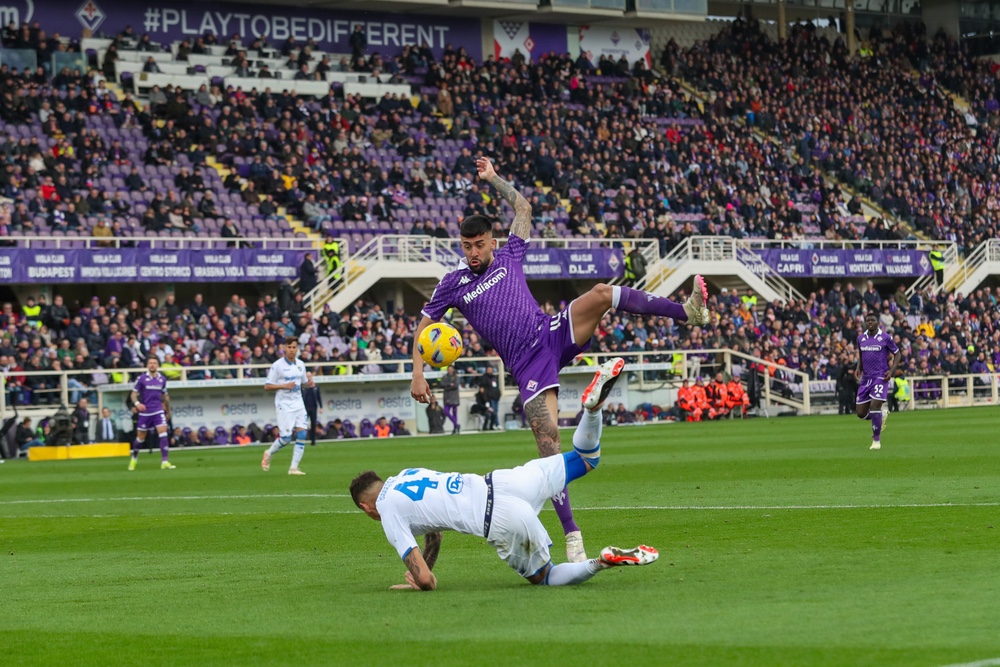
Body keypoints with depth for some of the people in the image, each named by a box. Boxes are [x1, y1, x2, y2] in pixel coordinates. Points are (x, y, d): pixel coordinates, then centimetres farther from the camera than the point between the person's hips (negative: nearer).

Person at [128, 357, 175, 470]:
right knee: (141, 437, 9)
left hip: (158, 411, 2)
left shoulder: (162, 379, 5)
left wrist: (168, 411, 24)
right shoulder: (142, 378, -5)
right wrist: (137, 403, -23)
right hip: (145, 412, -2)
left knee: (163, 434, -15)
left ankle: (165, 462, -18)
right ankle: (134, 458, 34)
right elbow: (133, 394, -3)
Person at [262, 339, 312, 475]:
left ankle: (294, 467, -3)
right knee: (286, 438, -8)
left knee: (302, 435, -8)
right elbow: (267, 386, -8)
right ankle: (268, 454, 21)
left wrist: (310, 383, -2)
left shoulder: (300, 364, 9)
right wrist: (284, 386, -20)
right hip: (284, 405, -5)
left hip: (298, 403, 5)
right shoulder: (277, 365, -8)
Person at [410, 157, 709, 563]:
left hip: (553, 334, 3)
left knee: (603, 294, -22)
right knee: (547, 438, -17)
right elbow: (423, 327, 11)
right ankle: (571, 535, -16)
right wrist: (418, 374, 1)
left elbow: (523, 207, 24)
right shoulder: (454, 284, 6)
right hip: (528, 365, -3)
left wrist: (493, 179, 21)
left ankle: (687, 312, -25)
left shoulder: (509, 257, 12)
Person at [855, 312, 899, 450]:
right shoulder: (861, 338, 8)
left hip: (881, 377, -5)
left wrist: (892, 370, -10)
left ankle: (876, 440, -5)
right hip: (866, 377, 5)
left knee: (875, 406, -18)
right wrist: (859, 368, 5)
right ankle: (883, 415, 34)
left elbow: (896, 354, 4)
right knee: (861, 413, 2)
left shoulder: (885, 337, -4)